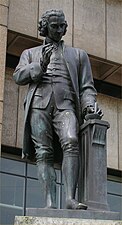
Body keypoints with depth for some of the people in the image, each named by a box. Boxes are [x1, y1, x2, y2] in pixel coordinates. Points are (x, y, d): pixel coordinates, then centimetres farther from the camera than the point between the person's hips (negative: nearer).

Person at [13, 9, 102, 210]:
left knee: (71, 142, -27)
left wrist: (89, 105, -2)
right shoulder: (30, 54, 27)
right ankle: (50, 202, -23)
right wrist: (40, 65, -6)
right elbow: (18, 76, 11)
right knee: (44, 152, -15)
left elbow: (87, 86, 19)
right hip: (39, 104, 1)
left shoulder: (78, 55, 27)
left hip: (65, 105, 0)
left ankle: (70, 198, -36)